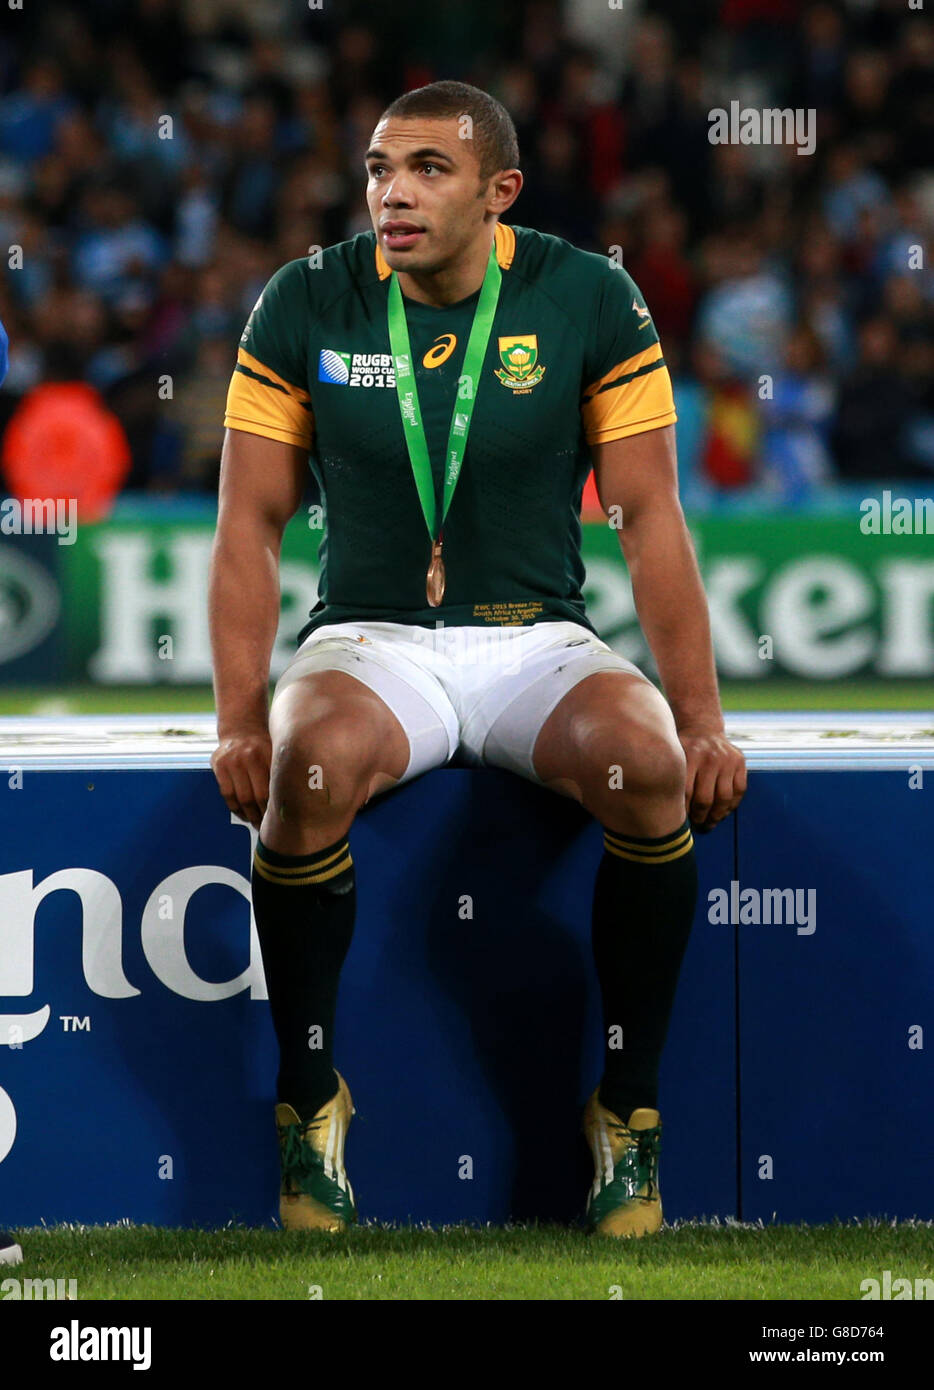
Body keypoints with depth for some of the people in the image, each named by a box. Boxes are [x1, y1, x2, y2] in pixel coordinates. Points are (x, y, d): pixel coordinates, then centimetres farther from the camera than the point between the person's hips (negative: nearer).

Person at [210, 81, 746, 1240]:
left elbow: (649, 519, -2)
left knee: (646, 764, -33)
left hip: (536, 642, 0)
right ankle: (308, 1092, -14)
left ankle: (628, 1109, -15)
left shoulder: (592, 303, -2)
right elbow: (252, 524, 0)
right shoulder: (304, 306, -1)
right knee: (313, 765, -35)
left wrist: (701, 721, -10)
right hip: (369, 641, 0)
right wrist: (241, 722, -11)